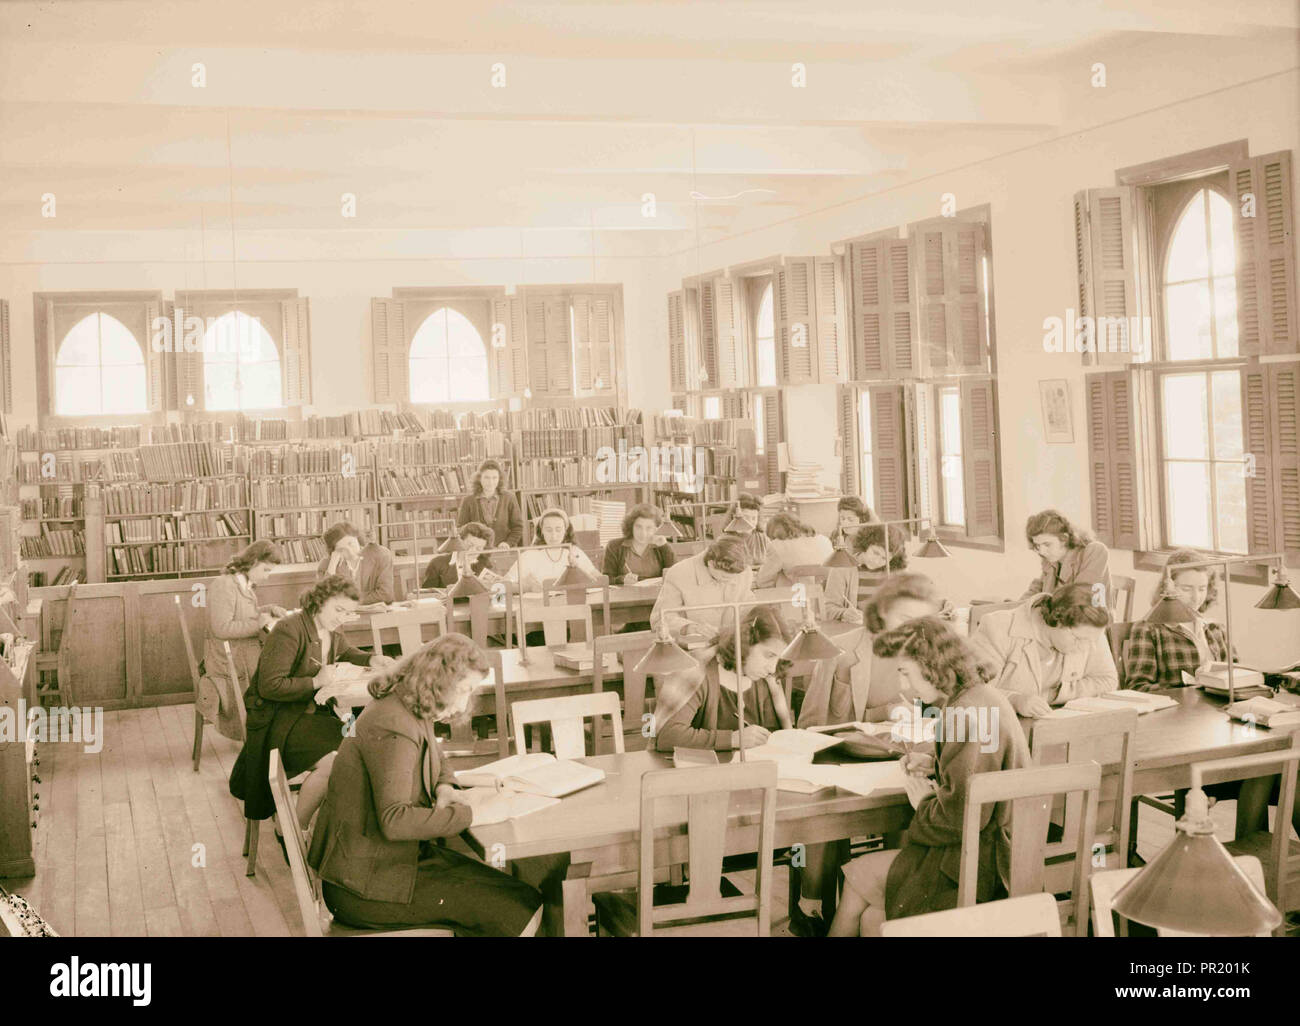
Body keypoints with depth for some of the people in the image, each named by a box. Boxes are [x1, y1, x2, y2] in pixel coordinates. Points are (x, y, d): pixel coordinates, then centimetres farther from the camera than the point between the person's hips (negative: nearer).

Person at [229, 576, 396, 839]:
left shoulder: (330, 633, 10)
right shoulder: (289, 630, -18)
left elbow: (347, 653, 36)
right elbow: (269, 686, -22)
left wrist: (372, 660, 14)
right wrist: (316, 682, -21)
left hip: (312, 711, 9)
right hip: (278, 718, -9)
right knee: (332, 763, -29)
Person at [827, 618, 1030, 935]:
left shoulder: (968, 717, -23)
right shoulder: (985, 697, 10)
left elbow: (960, 820, -24)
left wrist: (924, 801, -4)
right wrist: (934, 766, 10)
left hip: (983, 866, -9)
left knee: (859, 877, 0)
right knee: (872, 915, 8)